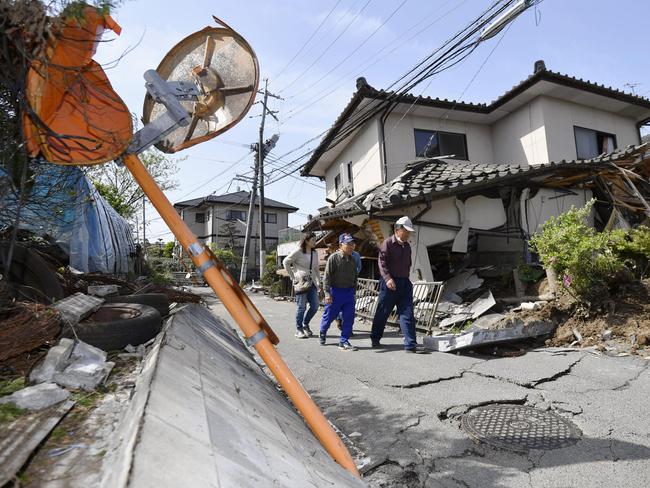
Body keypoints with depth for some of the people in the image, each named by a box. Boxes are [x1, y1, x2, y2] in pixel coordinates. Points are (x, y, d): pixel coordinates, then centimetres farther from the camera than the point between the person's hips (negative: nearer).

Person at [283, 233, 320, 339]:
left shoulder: (315, 253, 13)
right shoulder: (298, 252, -5)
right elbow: (285, 262, -4)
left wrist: (319, 282, 13)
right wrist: (292, 277, -6)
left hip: (312, 282, 6)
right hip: (301, 282, -6)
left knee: (315, 306, 3)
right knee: (301, 307, -2)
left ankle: (305, 324, 25)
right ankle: (299, 330, 12)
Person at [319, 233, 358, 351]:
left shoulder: (352, 260, 7)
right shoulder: (334, 258, -12)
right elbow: (327, 276, -13)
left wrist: (353, 290, 16)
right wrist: (327, 293, -17)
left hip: (349, 292, 5)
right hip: (336, 291, -5)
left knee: (349, 318, 2)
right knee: (329, 316, 9)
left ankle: (344, 341, 13)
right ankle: (322, 333, 37)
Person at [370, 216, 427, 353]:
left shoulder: (407, 246, 15)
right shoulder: (387, 243, -8)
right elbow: (382, 262, -17)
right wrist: (388, 278, -28)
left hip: (404, 283, 6)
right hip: (390, 283, -6)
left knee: (407, 314, 1)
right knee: (382, 312, 6)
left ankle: (410, 344, 2)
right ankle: (375, 338, 24)